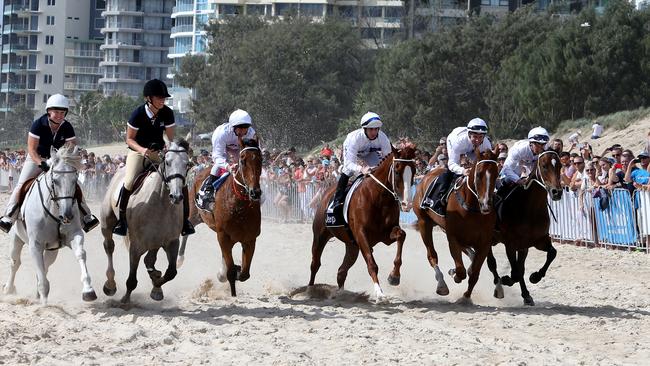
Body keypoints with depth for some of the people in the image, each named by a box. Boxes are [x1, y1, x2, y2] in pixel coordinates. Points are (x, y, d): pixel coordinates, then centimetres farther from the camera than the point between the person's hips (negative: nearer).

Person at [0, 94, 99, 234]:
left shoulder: (67, 127, -14)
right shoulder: (39, 124, -22)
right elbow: (31, 149, -23)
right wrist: (41, 163, -38)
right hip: (36, 159, -2)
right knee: (22, 185, -16)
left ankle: (86, 218, 10)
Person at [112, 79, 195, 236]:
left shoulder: (167, 113, -8)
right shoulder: (138, 114, -17)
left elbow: (171, 138, 1)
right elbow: (129, 139, -9)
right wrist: (141, 149, -28)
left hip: (159, 152, 3)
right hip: (138, 151, -3)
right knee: (129, 182, -26)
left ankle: (184, 218, 2)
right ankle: (121, 219, -9)